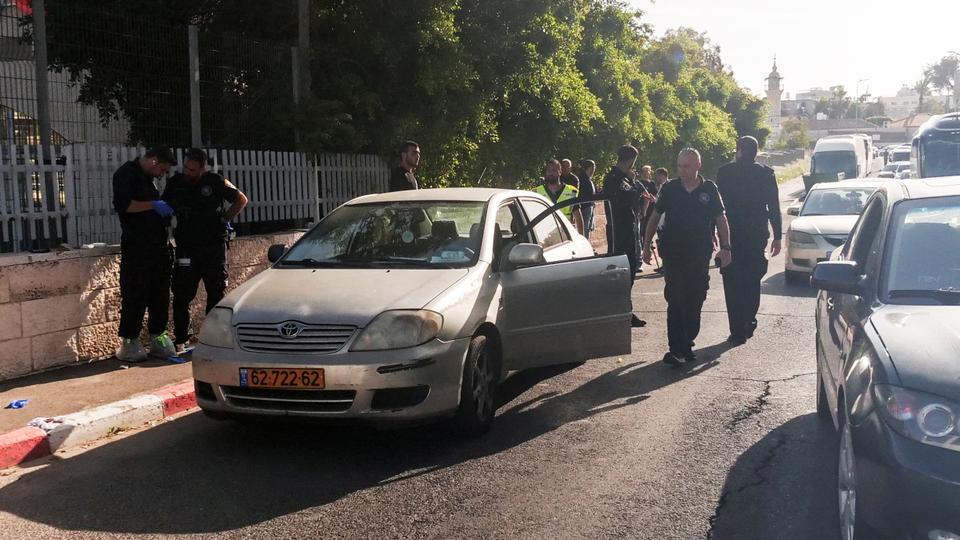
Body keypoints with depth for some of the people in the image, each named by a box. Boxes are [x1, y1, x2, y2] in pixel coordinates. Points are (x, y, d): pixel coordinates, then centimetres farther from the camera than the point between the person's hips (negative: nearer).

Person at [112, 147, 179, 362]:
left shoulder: (148, 178, 22)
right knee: (135, 295, -7)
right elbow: (122, 204, -19)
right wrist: (153, 205, -19)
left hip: (156, 245, 9)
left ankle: (157, 337, 13)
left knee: (160, 292, 7)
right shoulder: (126, 173, -5)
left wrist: (164, 211, 16)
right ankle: (128, 343, -2)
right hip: (136, 246, -8)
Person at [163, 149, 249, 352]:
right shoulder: (175, 183, 3)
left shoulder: (215, 182, -5)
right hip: (186, 248, 2)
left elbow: (241, 200, 7)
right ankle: (180, 339, 13)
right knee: (182, 296, 2)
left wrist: (225, 219, 1)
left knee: (216, 293, 2)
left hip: (214, 246, -2)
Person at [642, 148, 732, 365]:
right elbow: (655, 216, 8)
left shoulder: (709, 189, 1)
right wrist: (646, 245, 7)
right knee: (676, 302, -8)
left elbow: (721, 219, 6)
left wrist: (725, 247, -1)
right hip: (673, 255, -1)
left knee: (695, 302, 8)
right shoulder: (670, 189, 1)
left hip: (700, 255, 2)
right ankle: (677, 350, -10)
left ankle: (686, 345, 21)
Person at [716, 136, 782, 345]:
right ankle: (749, 322, 18)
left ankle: (738, 331, -1)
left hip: (731, 235, -2)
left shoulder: (724, 172, -3)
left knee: (733, 284, 2)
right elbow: (774, 208, 2)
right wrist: (777, 237, 8)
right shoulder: (766, 174, 1)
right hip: (757, 235, 2)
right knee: (752, 281, 18)